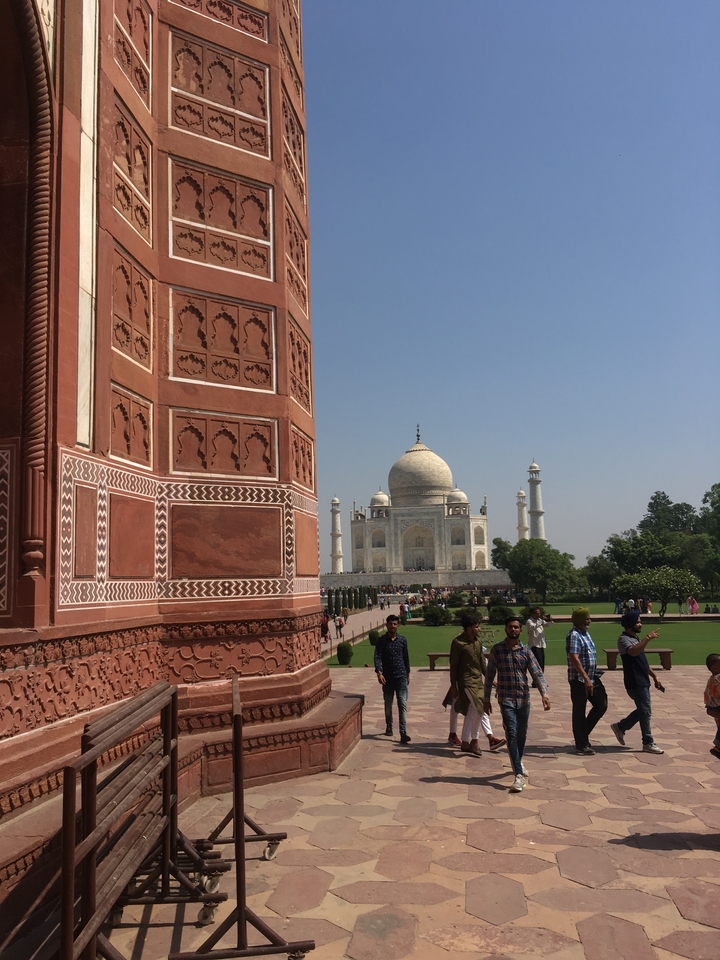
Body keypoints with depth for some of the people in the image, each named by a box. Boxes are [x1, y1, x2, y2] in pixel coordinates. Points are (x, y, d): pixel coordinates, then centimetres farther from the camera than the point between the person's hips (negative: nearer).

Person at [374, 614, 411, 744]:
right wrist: (379, 672, -25)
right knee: (388, 704, 14)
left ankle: (403, 733, -13)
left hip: (401, 676, 0)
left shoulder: (402, 640, 3)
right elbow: (377, 657, -11)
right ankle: (389, 727, 33)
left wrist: (408, 673, 14)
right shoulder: (381, 641, -4)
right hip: (387, 677, 0)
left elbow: (406, 657, 11)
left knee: (403, 704, -8)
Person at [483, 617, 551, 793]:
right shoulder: (496, 650, -5)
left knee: (522, 735, 15)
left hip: (524, 699, 3)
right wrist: (486, 699, 1)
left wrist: (545, 694, -20)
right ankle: (519, 775, -13)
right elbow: (489, 675, 0)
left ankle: (517, 763, 40)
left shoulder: (526, 651, 1)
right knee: (512, 734, -12)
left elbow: (537, 673, -6)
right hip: (506, 699, -3)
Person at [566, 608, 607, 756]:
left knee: (601, 704, 11)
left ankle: (583, 733, 25)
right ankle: (581, 745, 11)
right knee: (579, 712, 1)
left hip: (592, 678, 9)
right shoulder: (574, 635, -17)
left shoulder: (585, 634, 12)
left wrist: (591, 678, 20)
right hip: (579, 680, -9)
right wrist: (586, 679, -28)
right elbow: (574, 658, -26)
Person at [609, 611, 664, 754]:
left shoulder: (635, 638, 16)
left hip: (642, 681, 10)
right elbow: (633, 652, -36)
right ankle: (648, 744, 5)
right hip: (635, 682, -10)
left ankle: (620, 727, 26)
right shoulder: (624, 639, -15)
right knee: (646, 711, -4)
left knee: (643, 710, 15)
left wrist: (654, 676, 20)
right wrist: (648, 638, -36)